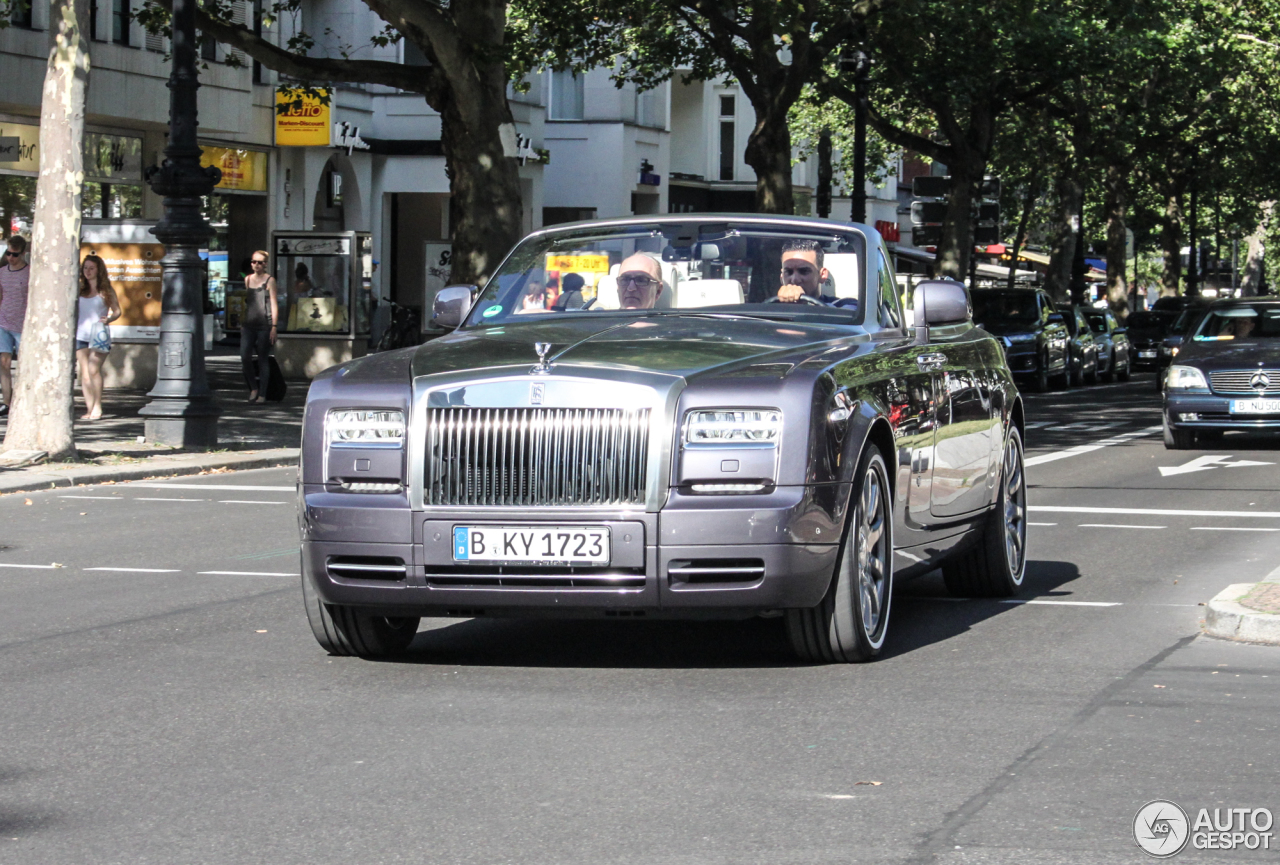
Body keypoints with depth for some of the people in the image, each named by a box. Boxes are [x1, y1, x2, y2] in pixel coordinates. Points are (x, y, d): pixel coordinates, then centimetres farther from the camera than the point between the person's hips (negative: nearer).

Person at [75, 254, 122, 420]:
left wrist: (108, 319, -16)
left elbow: (117, 311, 4)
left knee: (93, 370, -16)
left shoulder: (106, 291, 4)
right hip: (81, 336, 4)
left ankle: (97, 407, -10)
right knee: (84, 373, -1)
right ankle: (89, 408, 2)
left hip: (98, 336, -4)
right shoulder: (80, 290, 15)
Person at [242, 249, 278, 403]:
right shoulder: (248, 279, 14)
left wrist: (274, 327, -8)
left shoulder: (269, 280, 0)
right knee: (245, 357, -8)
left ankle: (262, 393, 6)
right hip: (248, 324, 4)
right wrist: (242, 323, 17)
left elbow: (273, 304, -2)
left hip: (264, 325, -4)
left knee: (263, 359, -1)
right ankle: (253, 388, 11)